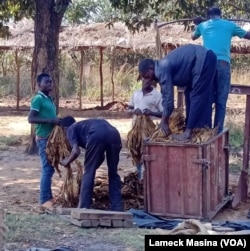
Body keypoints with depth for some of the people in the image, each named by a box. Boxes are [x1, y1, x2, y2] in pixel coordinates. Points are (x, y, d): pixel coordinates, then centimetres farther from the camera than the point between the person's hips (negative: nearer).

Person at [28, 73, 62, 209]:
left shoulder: (49, 99, 16)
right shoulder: (38, 99, -12)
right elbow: (31, 119, -20)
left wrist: (57, 121, 9)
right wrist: (50, 121, -24)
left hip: (51, 137, 9)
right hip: (44, 138, -9)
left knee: (50, 168, 11)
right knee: (47, 168, -9)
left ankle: (49, 196, 18)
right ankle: (44, 199, -6)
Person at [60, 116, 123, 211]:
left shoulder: (71, 129, 26)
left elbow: (76, 151, 9)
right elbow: (100, 155, 44)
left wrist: (67, 162, 28)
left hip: (97, 136, -6)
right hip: (114, 134, 6)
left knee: (88, 172, 9)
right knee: (113, 173, 17)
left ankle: (83, 208, 11)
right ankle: (118, 209, 17)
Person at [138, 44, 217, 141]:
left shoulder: (162, 69, -17)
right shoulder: (162, 67, 13)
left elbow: (168, 97, -17)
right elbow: (166, 95, 19)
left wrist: (164, 122, -6)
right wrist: (163, 121, 20)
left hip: (203, 60, -10)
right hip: (204, 59, 10)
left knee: (197, 97, -10)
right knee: (190, 94, 13)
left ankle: (188, 133, -9)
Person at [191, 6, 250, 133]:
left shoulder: (202, 25, 21)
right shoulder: (229, 25, 16)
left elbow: (193, 37, 43)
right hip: (223, 64, -2)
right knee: (221, 102, -1)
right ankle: (217, 133, -6)